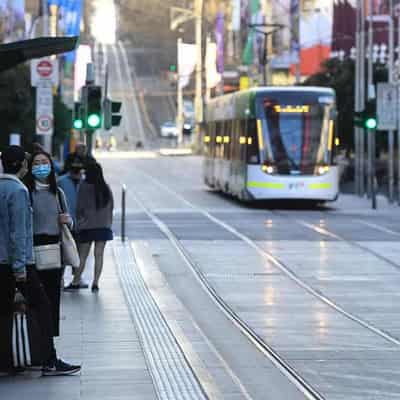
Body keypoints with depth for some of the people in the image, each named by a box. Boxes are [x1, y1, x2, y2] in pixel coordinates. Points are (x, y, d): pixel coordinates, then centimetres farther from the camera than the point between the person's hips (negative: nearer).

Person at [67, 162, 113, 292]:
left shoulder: (84, 187, -10)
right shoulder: (106, 188, 1)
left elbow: (80, 207, -7)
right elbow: (111, 206, 8)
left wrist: (79, 220, 10)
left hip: (87, 226, -3)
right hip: (103, 226, 3)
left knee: (82, 256, 4)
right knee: (99, 255, 3)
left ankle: (76, 281, 8)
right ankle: (95, 282, -1)